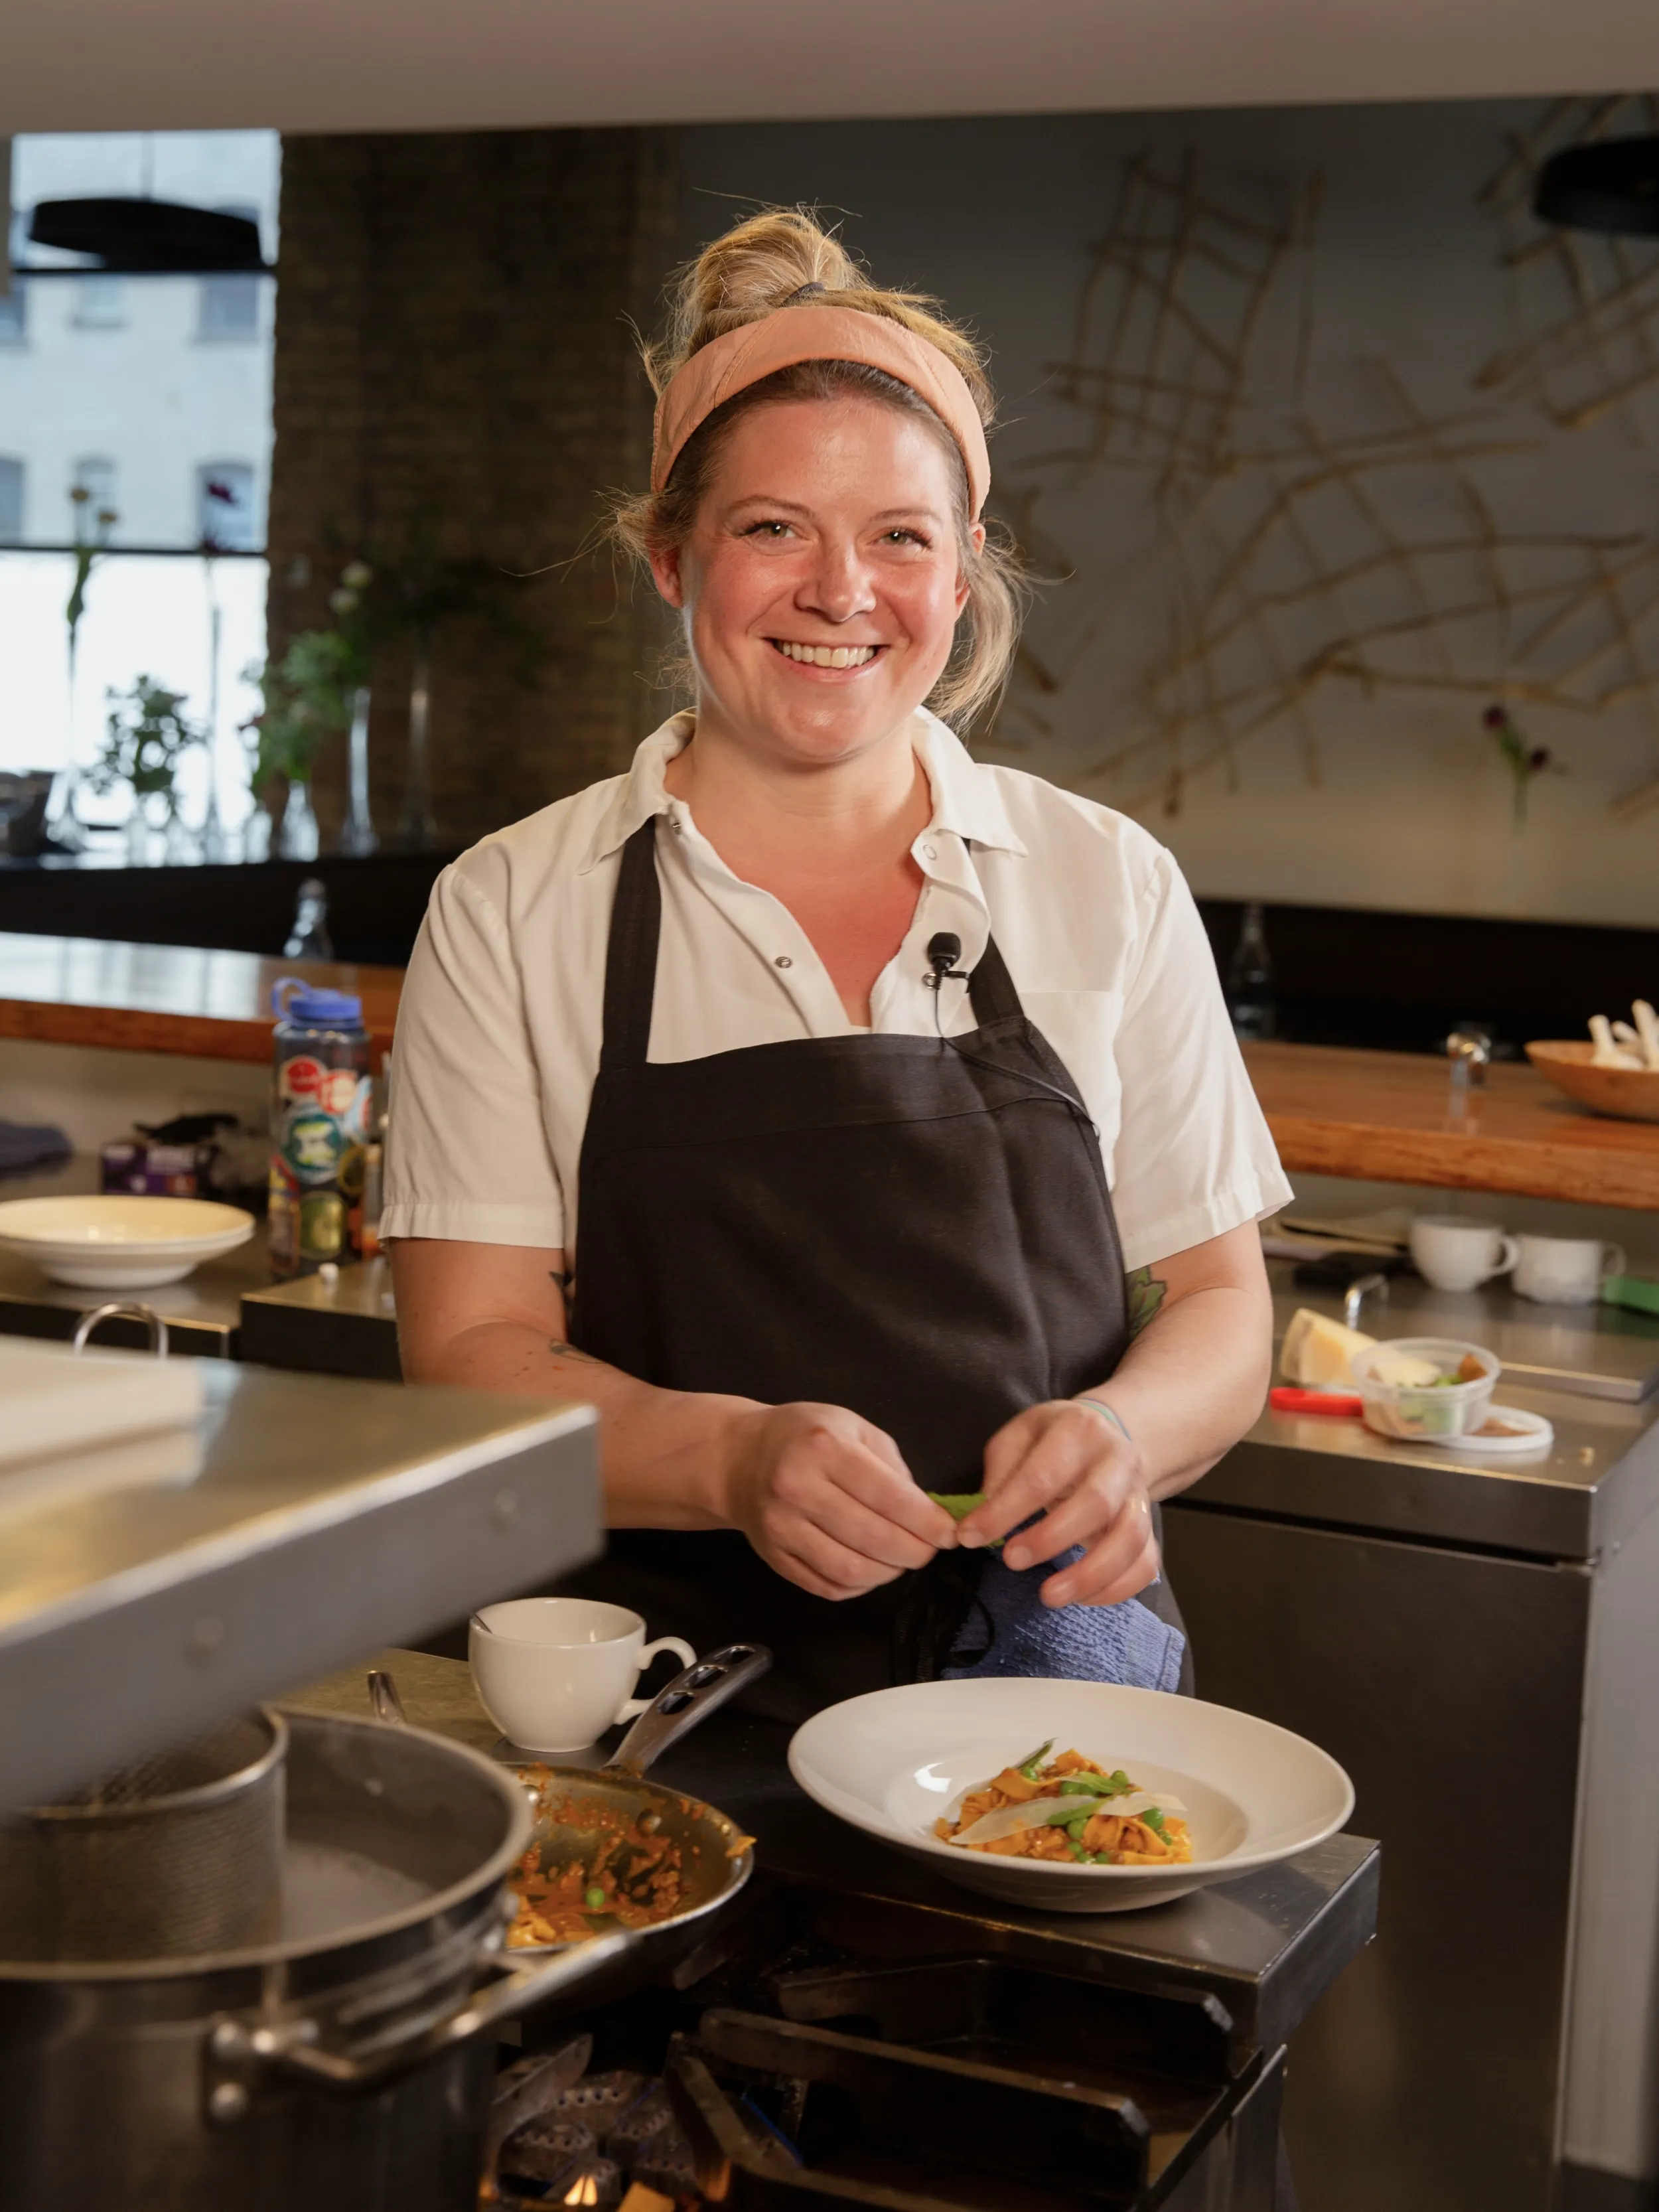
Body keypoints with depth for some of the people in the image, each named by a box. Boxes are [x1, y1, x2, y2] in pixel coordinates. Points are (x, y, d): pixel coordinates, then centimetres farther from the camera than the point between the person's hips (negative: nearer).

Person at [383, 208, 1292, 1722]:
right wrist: (736, 1458, -20)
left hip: (1041, 1658, 1)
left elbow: (1219, 1310, 11)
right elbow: (471, 1357, 0)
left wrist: (1121, 1428, -12)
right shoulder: (514, 912, 4)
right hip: (663, 1667, 0)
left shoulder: (1111, 889, 8)